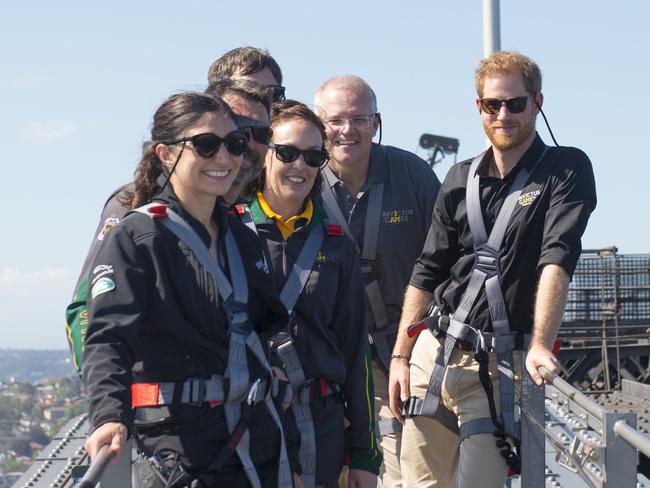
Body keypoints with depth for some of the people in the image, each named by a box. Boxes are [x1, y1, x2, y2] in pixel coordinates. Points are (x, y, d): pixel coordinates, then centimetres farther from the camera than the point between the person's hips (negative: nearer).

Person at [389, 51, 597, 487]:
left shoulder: (567, 170, -2)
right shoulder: (461, 180, 12)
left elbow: (557, 260, -17)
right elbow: (426, 273, 15)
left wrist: (541, 345, -29)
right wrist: (400, 356, 9)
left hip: (498, 363, -4)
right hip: (433, 351, 5)